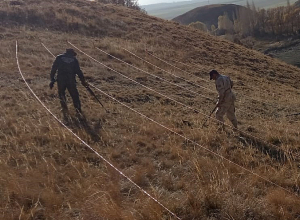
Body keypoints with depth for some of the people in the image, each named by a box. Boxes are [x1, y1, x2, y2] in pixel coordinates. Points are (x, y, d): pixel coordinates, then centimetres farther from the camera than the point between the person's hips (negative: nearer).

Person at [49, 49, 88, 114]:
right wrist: (83, 81, 12)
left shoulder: (59, 58, 8)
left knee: (61, 93, 18)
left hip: (60, 80, 0)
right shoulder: (74, 59, 9)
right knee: (74, 94, 13)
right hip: (71, 81, 0)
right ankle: (78, 108, 10)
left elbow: (53, 69, 4)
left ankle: (64, 107, 5)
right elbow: (78, 71, 7)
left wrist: (52, 80, 7)